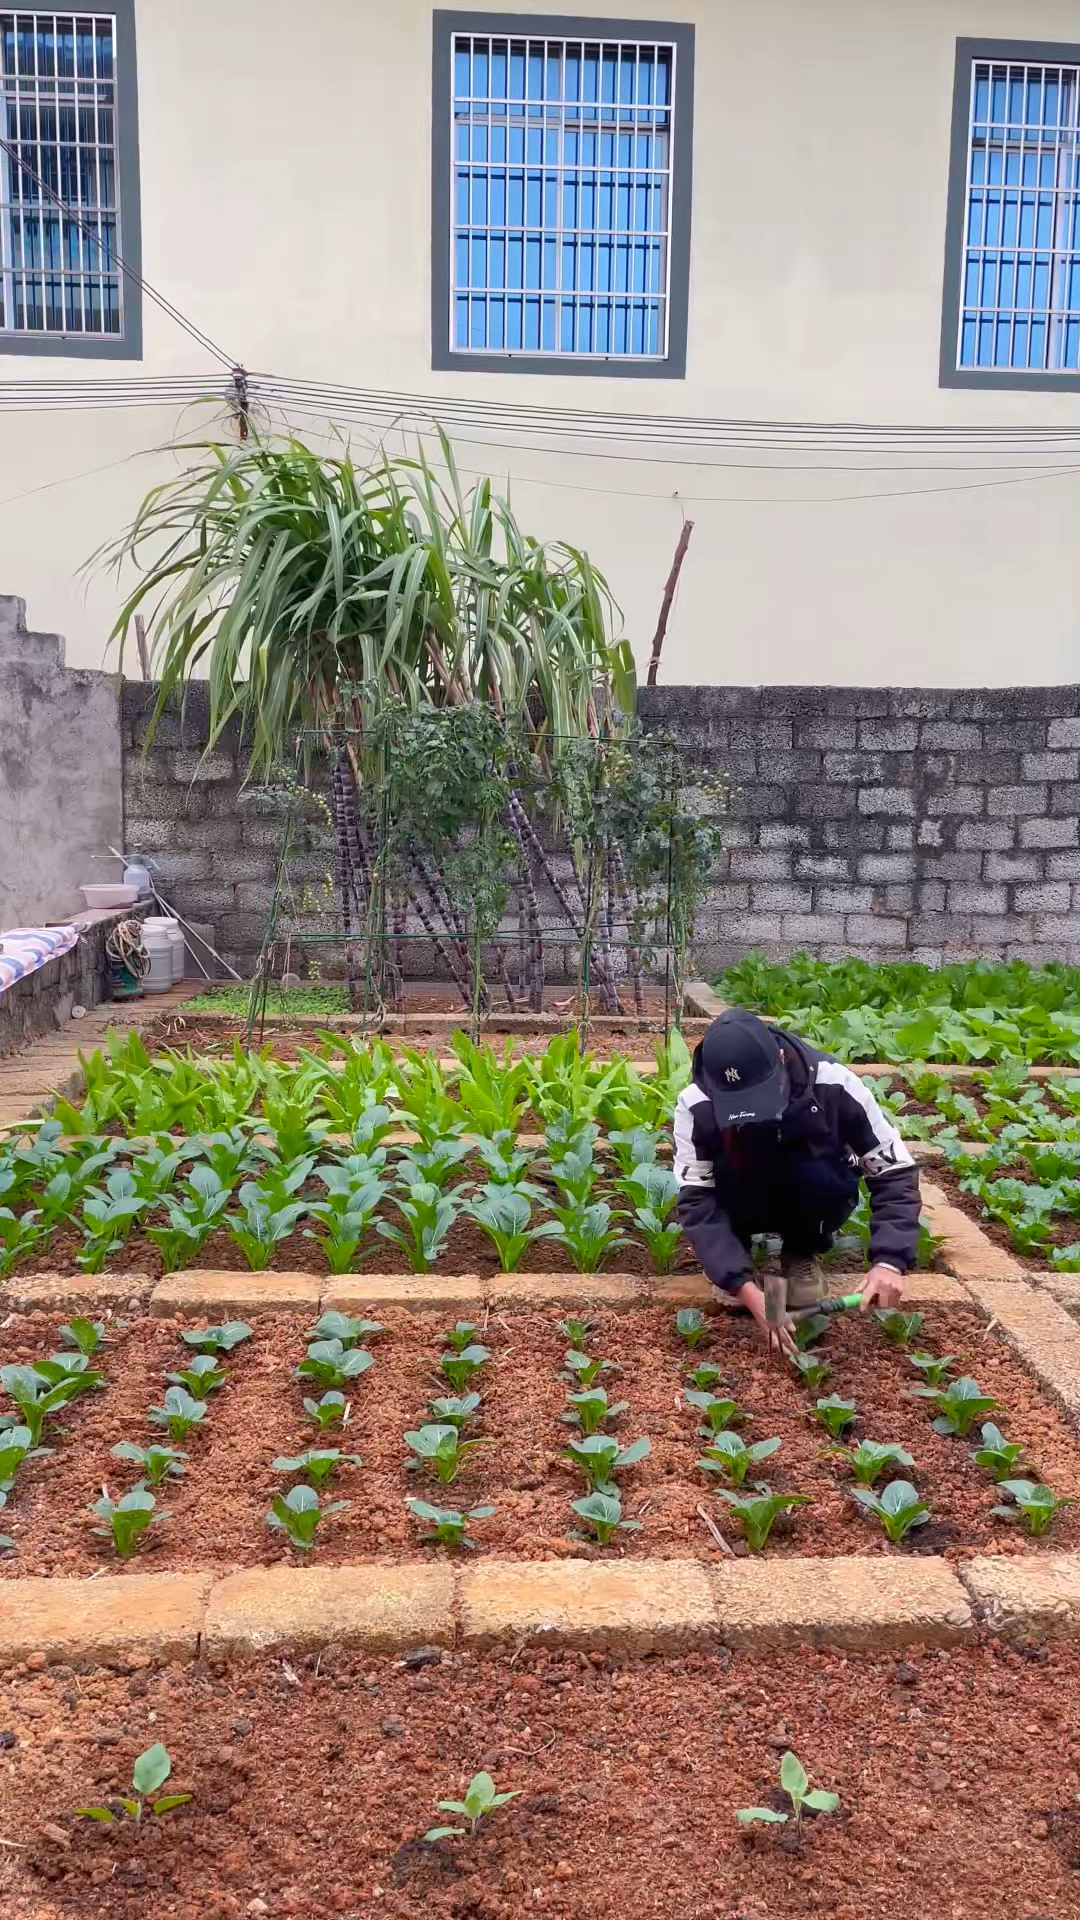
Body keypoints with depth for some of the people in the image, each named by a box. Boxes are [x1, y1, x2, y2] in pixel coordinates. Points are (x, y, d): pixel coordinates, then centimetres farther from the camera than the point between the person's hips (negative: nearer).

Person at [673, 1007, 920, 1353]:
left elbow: (895, 1172, -24)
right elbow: (696, 1201, -30)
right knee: (731, 1166, -35)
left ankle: (801, 1253, -2)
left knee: (819, 1179, -35)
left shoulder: (833, 1084, -31)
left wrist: (889, 1260, -38)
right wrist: (745, 1287, -42)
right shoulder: (696, 1105, -30)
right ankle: (735, 1251, -3)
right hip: (743, 1206, 0)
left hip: (809, 1203, 1)